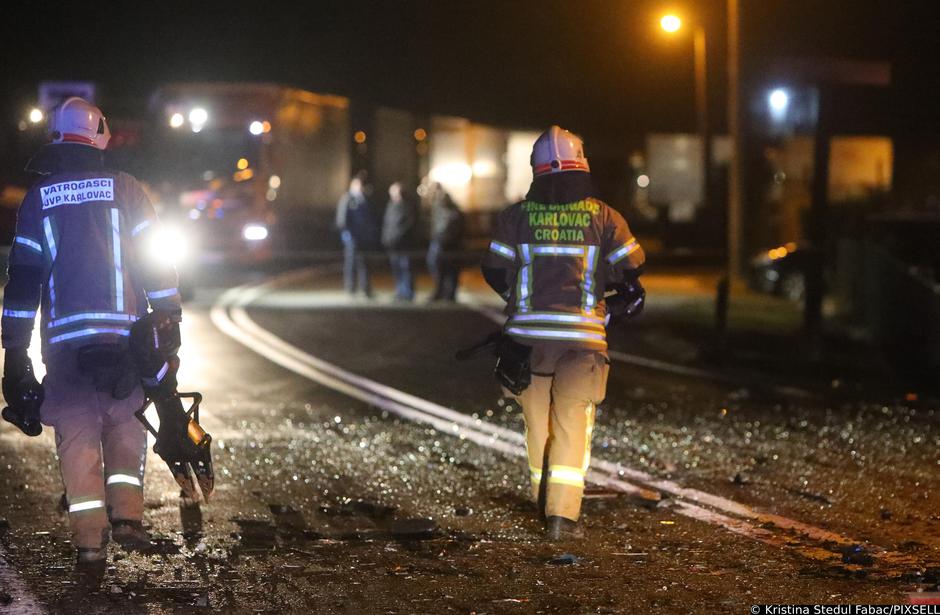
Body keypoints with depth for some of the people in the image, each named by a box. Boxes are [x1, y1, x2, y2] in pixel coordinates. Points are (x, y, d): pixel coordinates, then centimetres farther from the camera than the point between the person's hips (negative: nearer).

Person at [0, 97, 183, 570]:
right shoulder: (124, 189, 3)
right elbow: (156, 262, 0)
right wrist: (170, 319, 7)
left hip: (64, 337, 0)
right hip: (123, 333, 0)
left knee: (77, 434, 4)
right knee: (125, 424, 16)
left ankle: (89, 539, -1)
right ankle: (126, 513, 2)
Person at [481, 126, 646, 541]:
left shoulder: (517, 215, 2)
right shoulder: (603, 216, 0)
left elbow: (495, 271, 4)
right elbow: (628, 272, 2)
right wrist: (630, 300, 24)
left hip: (529, 334, 1)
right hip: (582, 335, -1)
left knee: (538, 423, 15)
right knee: (572, 424, 1)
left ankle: (547, 505, 24)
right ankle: (562, 515, -8)